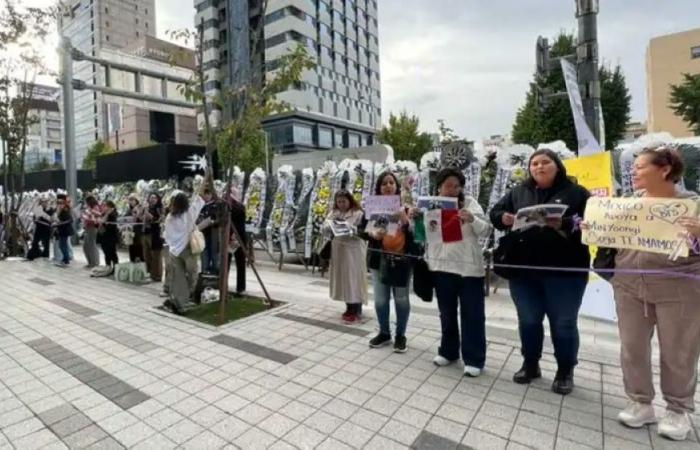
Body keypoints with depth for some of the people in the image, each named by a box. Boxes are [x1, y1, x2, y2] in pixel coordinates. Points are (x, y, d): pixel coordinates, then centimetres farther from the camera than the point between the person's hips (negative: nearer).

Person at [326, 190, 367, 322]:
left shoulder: (358, 214, -6)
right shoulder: (333, 213, 12)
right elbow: (325, 228, 6)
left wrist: (349, 229, -23)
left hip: (353, 250, -6)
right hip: (338, 250, 6)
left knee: (354, 279, -2)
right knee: (342, 278, 10)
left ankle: (357, 311, 7)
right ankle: (349, 308, 23)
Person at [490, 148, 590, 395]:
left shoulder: (576, 192, 0)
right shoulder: (519, 192, 9)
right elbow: (495, 212, 8)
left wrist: (563, 224, -25)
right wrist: (504, 218, -13)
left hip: (565, 271, -3)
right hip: (523, 270, 3)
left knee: (563, 323, 10)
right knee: (528, 320, 14)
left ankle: (565, 372, 28)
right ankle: (530, 364, 33)